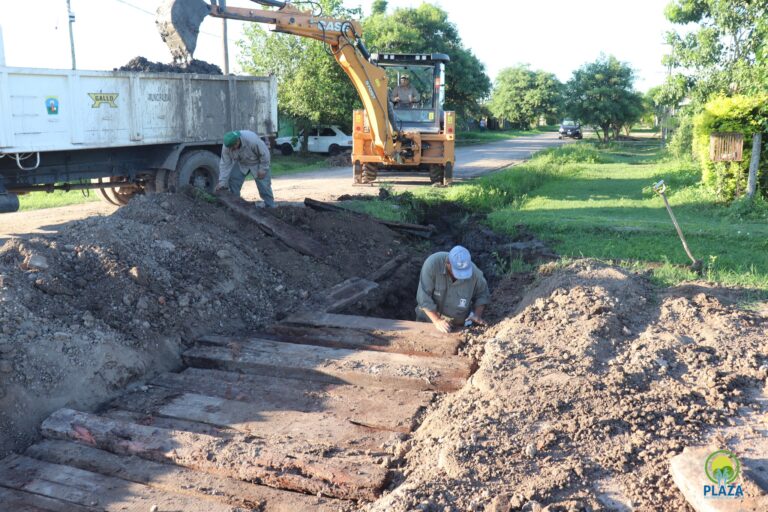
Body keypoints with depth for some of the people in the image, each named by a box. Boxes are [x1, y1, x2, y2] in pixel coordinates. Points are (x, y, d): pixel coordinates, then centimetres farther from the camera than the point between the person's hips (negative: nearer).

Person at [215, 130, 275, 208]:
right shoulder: (226, 147, -26)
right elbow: (225, 164, -21)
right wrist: (222, 182, -25)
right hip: (241, 164, 4)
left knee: (264, 186, -8)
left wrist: (263, 169, -20)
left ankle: (270, 207, 5)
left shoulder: (252, 140, -40)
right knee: (232, 180, -5)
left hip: (257, 163, -4)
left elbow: (265, 153, -26)